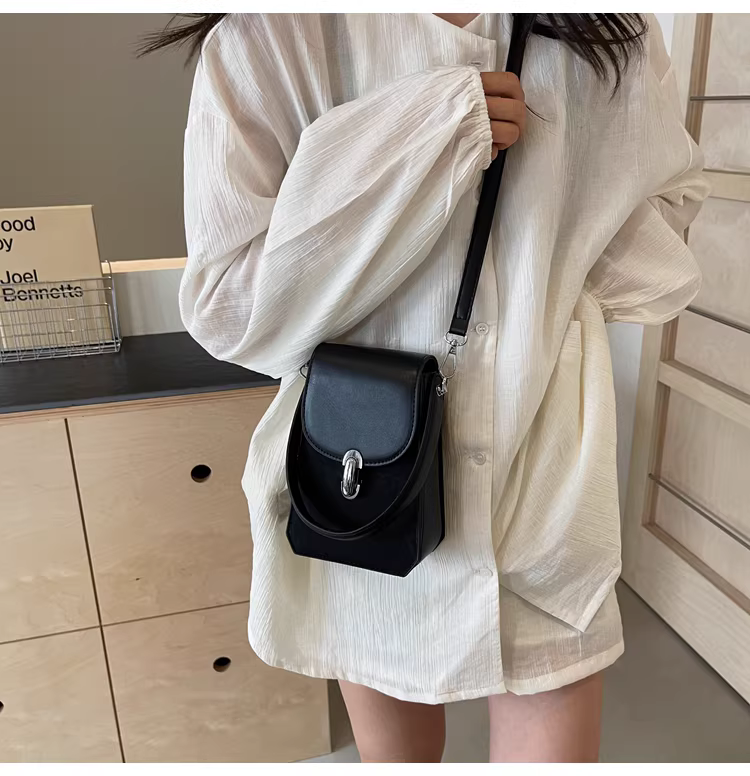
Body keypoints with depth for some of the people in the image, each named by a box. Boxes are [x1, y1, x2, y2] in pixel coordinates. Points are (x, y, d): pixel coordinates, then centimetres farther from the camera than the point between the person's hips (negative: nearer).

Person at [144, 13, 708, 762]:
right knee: (397, 753, 21)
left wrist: (556, 280, -4)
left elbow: (670, 188, 17)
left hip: (544, 480, 2)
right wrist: (422, 139, -23)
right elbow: (226, 302, -13)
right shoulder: (269, 36, -9)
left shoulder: (612, 33, 1)